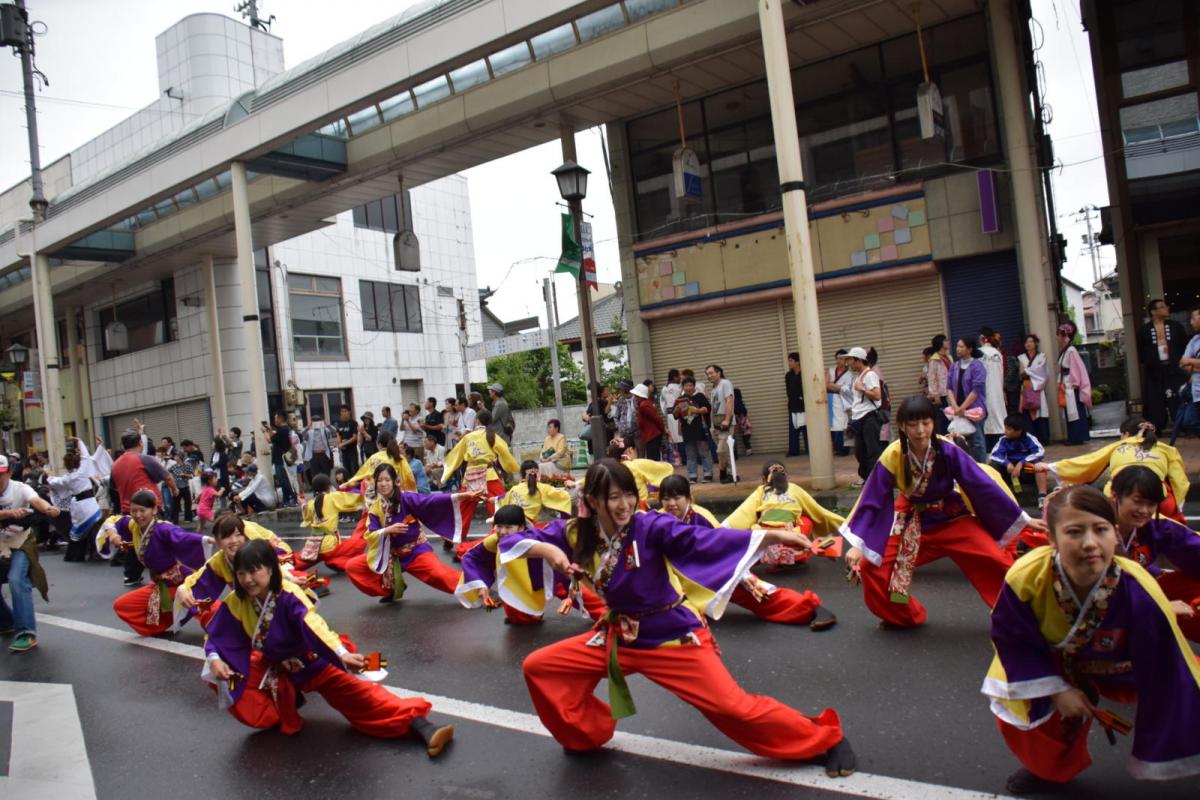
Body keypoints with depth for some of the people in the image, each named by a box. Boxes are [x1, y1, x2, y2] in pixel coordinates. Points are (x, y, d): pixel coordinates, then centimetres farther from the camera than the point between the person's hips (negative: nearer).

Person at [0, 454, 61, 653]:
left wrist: (48, 508, -61)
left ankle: (26, 633, -26)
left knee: (16, 580, -26)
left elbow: (36, 500, -39)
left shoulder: (20, 489, -18)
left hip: (21, 544, -5)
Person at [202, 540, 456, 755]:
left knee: (351, 690, -25)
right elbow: (216, 637, -3)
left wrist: (341, 654, -59)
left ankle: (418, 724, -35)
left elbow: (313, 625, -43)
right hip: (272, 665, 5)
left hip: (310, 661, -5)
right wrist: (214, 659, -26)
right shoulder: (234, 603, -15)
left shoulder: (289, 595, -29)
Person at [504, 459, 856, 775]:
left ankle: (825, 739, 13)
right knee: (538, 668, 4)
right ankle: (588, 734, 26)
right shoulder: (575, 534, -10)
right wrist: (546, 549, -30)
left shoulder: (651, 527, -20)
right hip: (619, 636, 5)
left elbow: (707, 540, -29)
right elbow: (512, 541, -8)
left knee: (733, 707, -10)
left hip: (674, 636, -5)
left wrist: (773, 536, -40)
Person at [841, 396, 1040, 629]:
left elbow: (983, 485, -15)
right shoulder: (892, 456, -21)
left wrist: (1023, 518, -10)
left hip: (954, 519, -1)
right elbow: (871, 500, -17)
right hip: (914, 524, 1)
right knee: (870, 567, -11)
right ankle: (907, 616, 14)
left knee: (999, 563, -19)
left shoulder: (947, 450, -22)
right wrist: (857, 545, -22)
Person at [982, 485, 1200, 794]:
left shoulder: (1139, 595, -39)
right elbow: (1013, 641, -16)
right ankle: (1054, 767, 22)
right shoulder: (1025, 577, -36)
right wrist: (1056, 689, -18)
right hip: (1054, 664, 0)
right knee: (1015, 705, -12)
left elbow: (1167, 675, -26)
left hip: (1121, 670, 0)